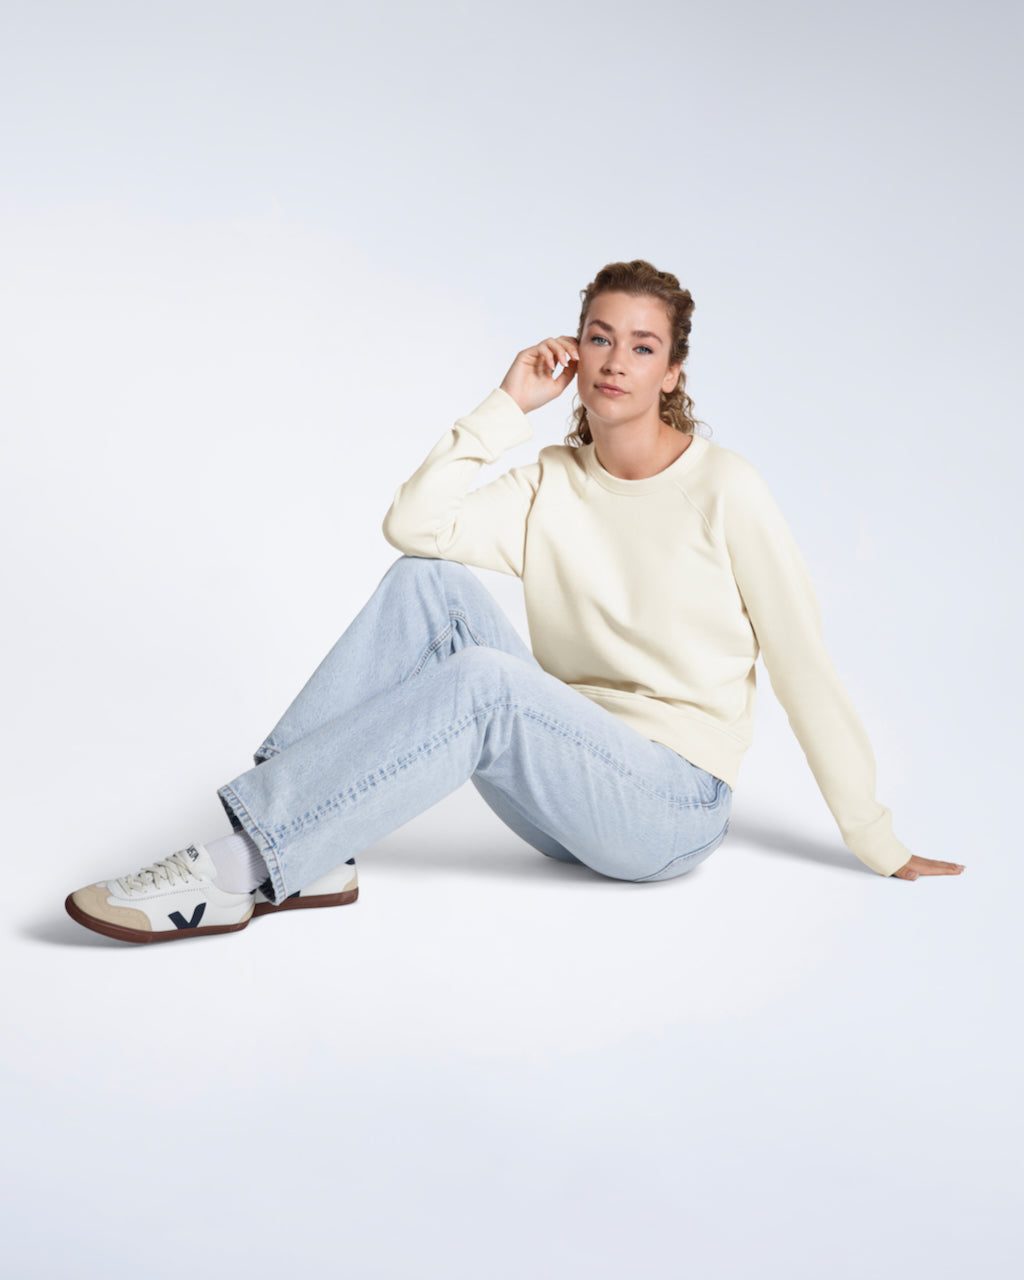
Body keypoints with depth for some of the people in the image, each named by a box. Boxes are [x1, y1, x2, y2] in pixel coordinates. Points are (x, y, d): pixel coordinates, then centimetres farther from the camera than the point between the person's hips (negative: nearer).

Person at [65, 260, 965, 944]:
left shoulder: (724, 490, -5)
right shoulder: (550, 486, 8)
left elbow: (803, 664, -4)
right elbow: (414, 525, -9)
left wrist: (878, 845, -1)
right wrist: (511, 405, -9)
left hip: (673, 810, -4)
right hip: (562, 793, 4)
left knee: (488, 681, -32)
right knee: (428, 580, -17)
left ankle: (246, 867, -33)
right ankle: (309, 856, -24)